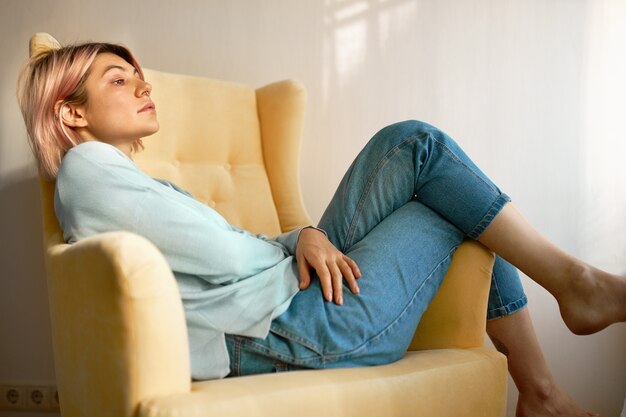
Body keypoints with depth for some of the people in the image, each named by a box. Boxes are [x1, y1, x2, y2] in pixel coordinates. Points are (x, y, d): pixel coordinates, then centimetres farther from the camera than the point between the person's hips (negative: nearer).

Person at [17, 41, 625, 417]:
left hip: (297, 293, 9)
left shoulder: (132, 180, 25)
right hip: (288, 331, -9)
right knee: (425, 149, -3)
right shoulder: (86, 167, -4)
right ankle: (576, 283, 7)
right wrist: (290, 244, 5)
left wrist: (305, 236, -3)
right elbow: (226, 258, -13)